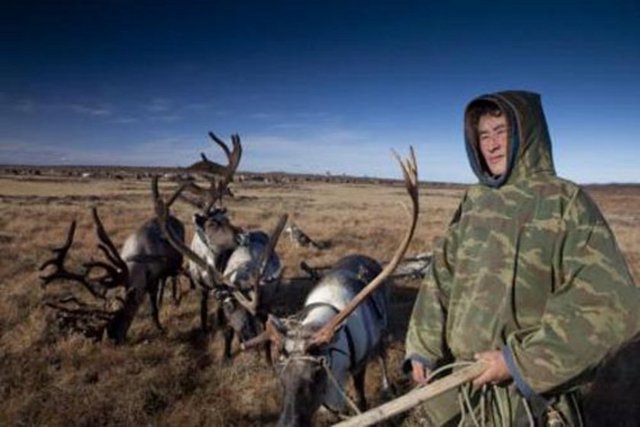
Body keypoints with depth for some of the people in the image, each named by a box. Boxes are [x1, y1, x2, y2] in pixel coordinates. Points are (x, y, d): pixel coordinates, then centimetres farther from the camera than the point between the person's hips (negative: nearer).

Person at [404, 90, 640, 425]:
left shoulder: (565, 202, -11)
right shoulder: (474, 202, 4)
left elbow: (611, 303, -19)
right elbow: (441, 275, 6)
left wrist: (521, 362, -20)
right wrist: (421, 348, -1)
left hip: (528, 389, -4)